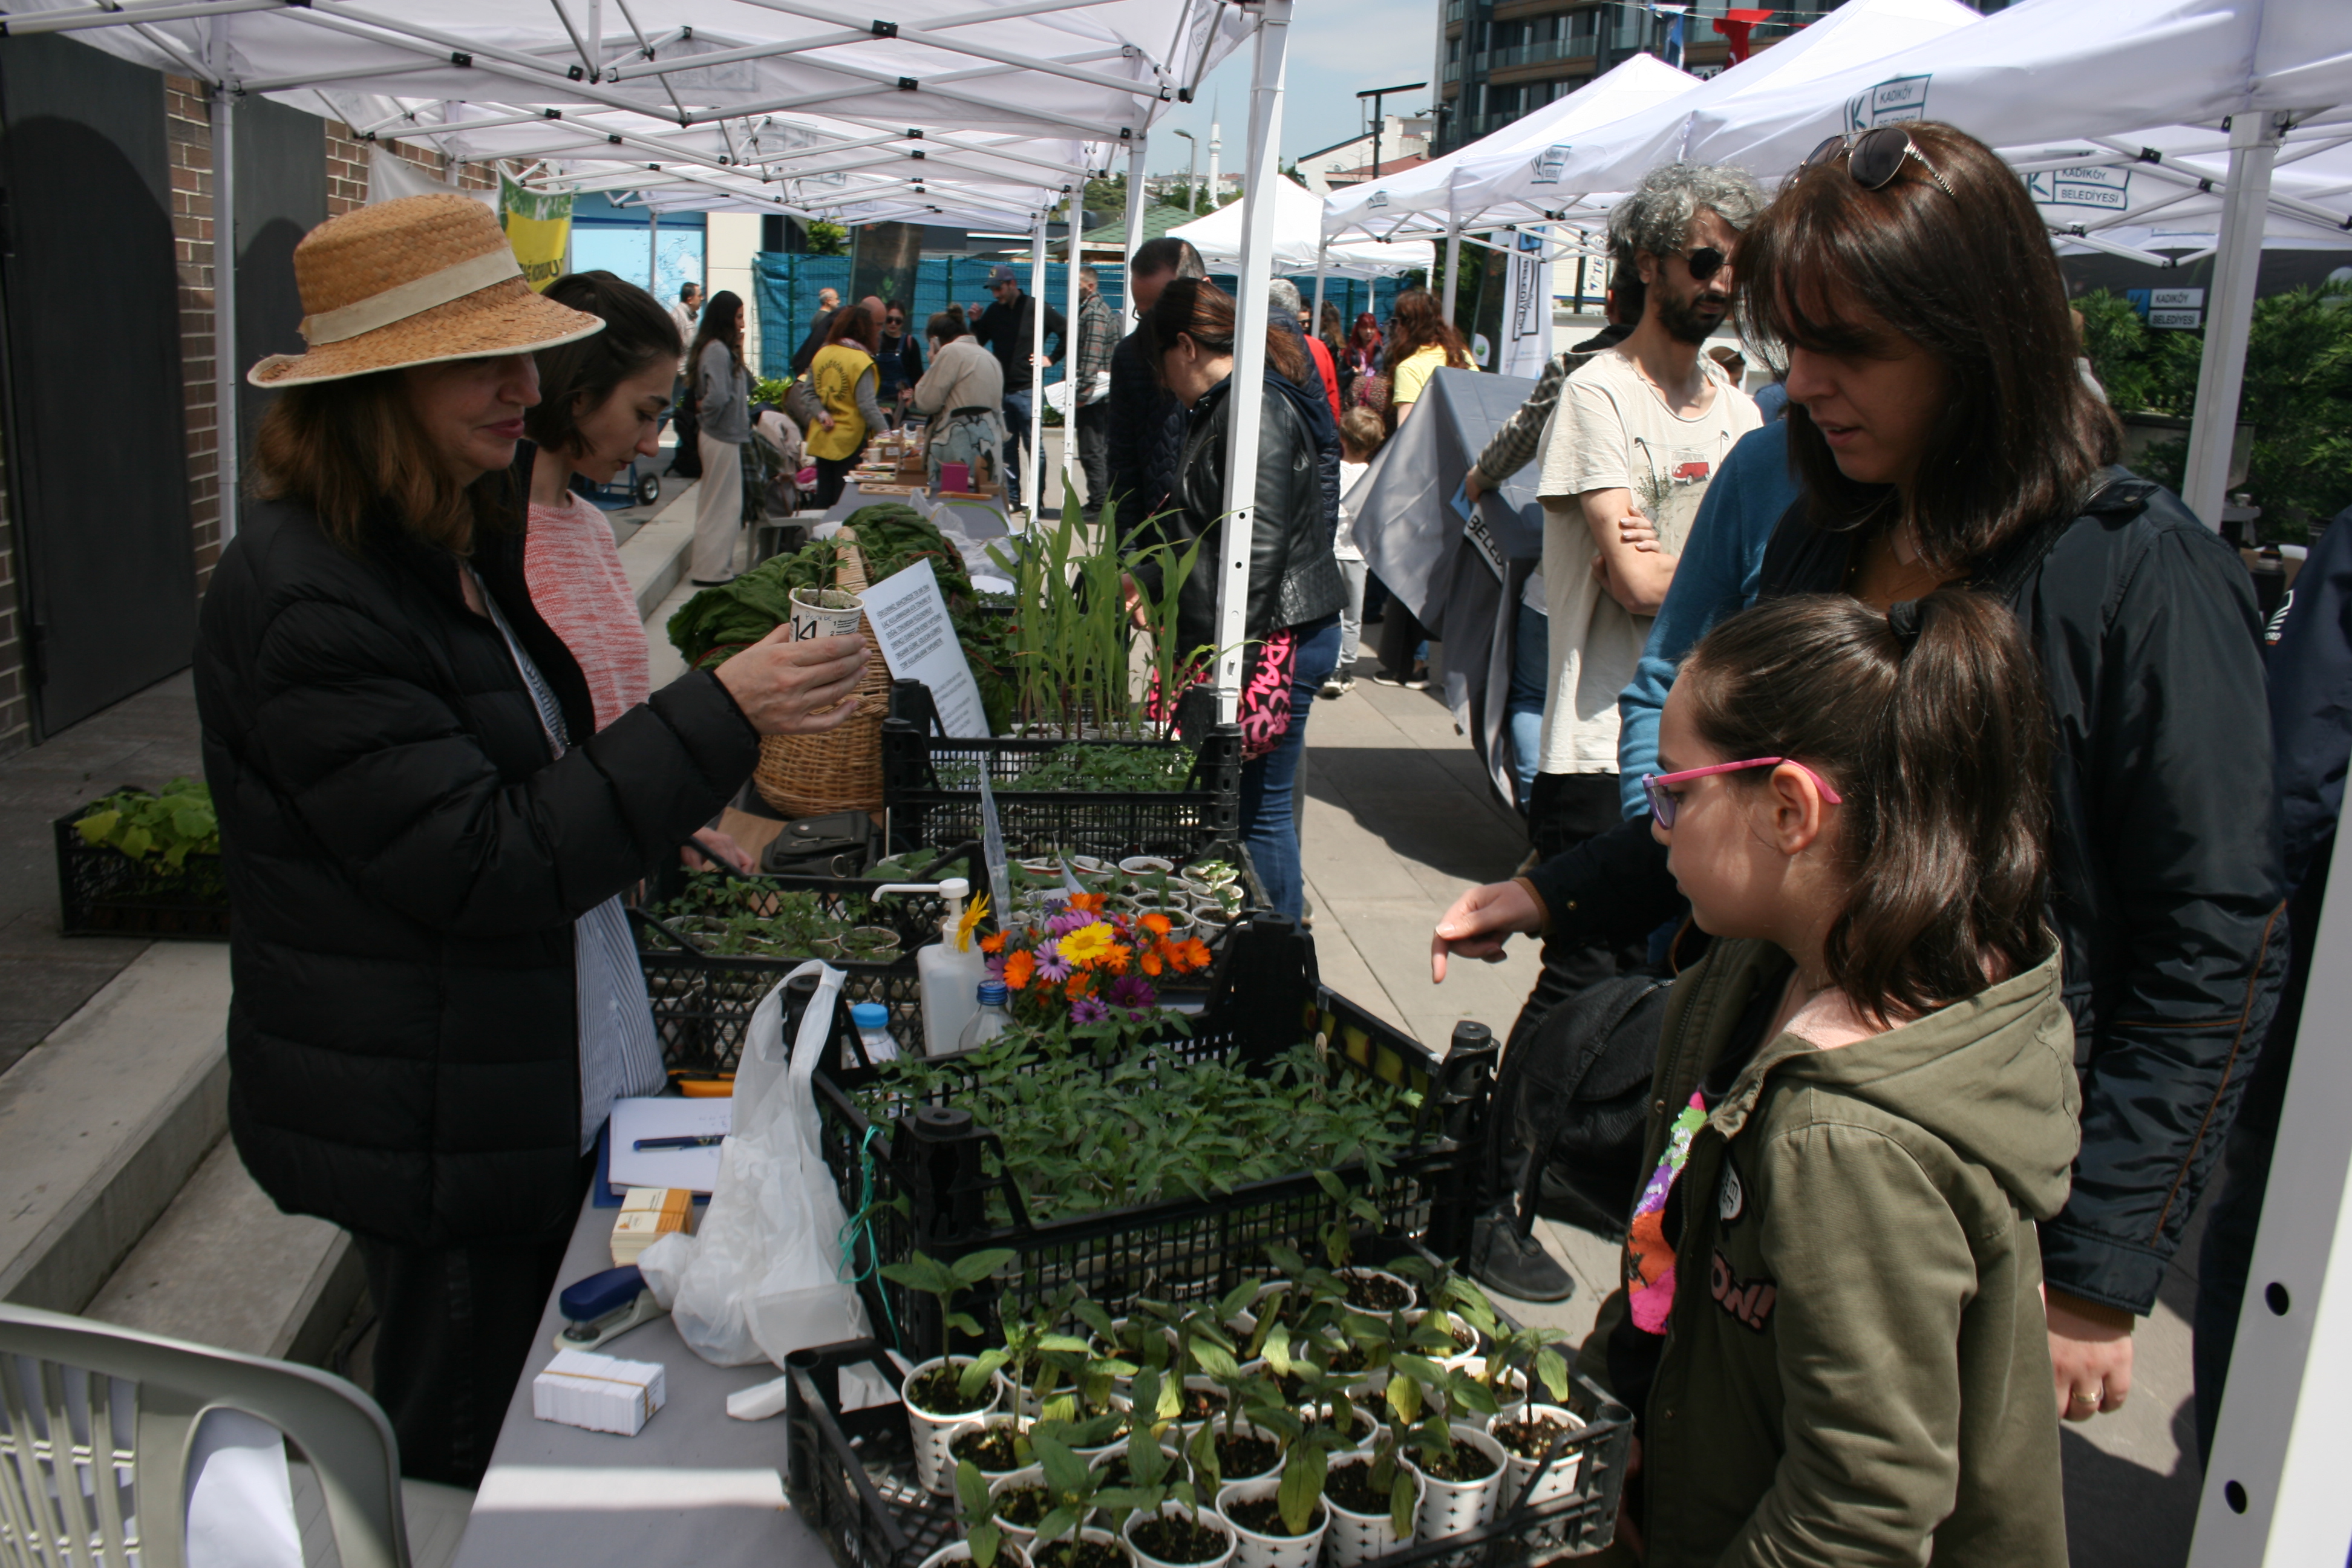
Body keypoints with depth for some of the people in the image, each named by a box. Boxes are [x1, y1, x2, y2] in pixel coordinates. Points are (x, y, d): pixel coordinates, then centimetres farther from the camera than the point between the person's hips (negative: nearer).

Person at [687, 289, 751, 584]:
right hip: (722, 437, -10)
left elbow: (745, 387, 12)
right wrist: (704, 411, -7)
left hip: (725, 435, 10)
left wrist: (739, 351, 5)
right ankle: (712, 571, 6)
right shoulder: (717, 351, -18)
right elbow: (718, 397, -28)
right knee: (722, 505, -2)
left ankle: (712, 566, 24)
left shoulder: (724, 349, 12)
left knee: (717, 504, 16)